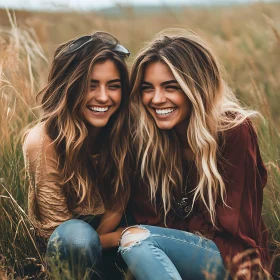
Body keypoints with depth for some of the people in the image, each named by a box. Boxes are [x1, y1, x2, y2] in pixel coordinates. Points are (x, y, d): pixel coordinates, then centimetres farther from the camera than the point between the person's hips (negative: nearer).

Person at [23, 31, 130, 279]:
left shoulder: (123, 132, -13)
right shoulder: (43, 142, -24)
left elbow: (118, 204, -4)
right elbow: (58, 233, -18)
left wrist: (94, 240, -20)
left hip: (107, 250, 4)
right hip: (64, 257, -4)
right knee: (77, 234, -38)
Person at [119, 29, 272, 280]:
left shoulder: (234, 131, -15)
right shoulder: (142, 134, -3)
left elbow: (231, 228, -13)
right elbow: (146, 216, -1)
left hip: (231, 258, -4)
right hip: (178, 248, 4)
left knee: (136, 238, -28)